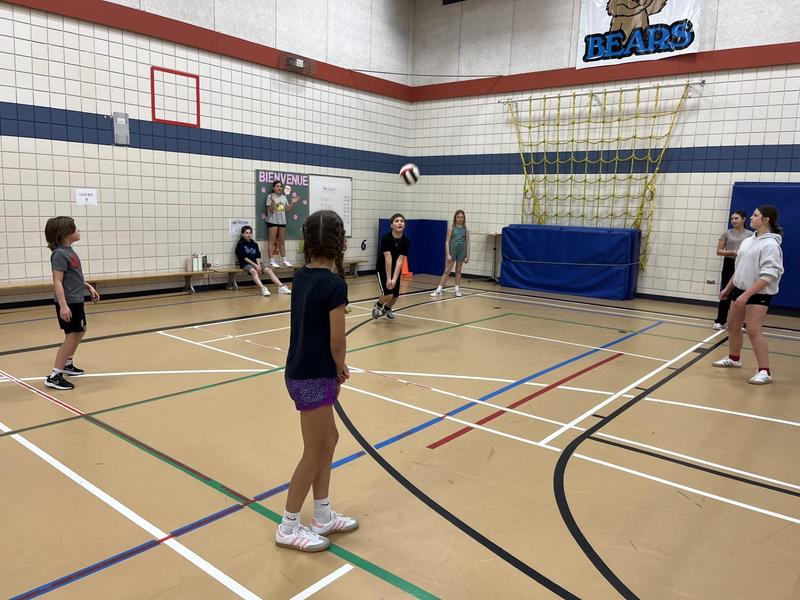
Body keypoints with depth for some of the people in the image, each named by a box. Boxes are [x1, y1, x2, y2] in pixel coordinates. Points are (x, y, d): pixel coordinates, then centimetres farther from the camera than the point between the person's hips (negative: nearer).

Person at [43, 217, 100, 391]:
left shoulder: (69, 251, 10)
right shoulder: (60, 254, -18)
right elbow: (57, 281, -24)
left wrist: (88, 287, 19)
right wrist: (63, 305, -29)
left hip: (77, 301, 10)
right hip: (68, 303, -10)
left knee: (80, 331, 23)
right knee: (72, 336, -8)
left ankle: (67, 364, 40)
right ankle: (55, 376, -5)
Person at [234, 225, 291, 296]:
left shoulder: (254, 244, 16)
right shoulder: (240, 244, 0)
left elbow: (258, 256, 9)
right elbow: (244, 258, -8)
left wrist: (258, 265, -10)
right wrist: (255, 265, -15)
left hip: (256, 263, 5)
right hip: (246, 264, -5)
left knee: (269, 270, -16)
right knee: (254, 271, -36)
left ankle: (281, 287, -24)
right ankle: (263, 288, -53)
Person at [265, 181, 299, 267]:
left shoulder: (284, 197, 12)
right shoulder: (270, 197, -6)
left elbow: (287, 210, 14)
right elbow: (270, 210, -14)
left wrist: (293, 203, 3)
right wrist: (273, 201, -27)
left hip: (282, 221, 6)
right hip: (273, 221, -6)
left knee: (282, 241, 10)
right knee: (272, 241, -6)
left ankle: (284, 260, 14)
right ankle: (271, 261, -7)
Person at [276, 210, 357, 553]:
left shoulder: (302, 276, 4)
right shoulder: (334, 284, -19)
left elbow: (310, 326, 6)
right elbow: (337, 340, -16)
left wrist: (334, 369, 3)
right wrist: (340, 369, 3)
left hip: (302, 372, 8)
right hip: (314, 378, -8)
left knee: (328, 440, 20)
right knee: (315, 452, 7)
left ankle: (323, 517, 33)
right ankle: (288, 528, 23)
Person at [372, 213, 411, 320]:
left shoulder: (406, 241, -15)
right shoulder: (386, 238, -24)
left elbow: (400, 261, -20)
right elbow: (388, 259, -26)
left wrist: (394, 279, -28)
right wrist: (388, 278, -26)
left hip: (396, 270, 4)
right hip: (382, 269, -4)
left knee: (395, 295, 3)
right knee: (388, 294, -19)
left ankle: (387, 309, 36)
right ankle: (378, 306, 14)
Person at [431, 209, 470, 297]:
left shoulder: (466, 229, 4)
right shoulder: (451, 228, -2)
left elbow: (467, 243, 4)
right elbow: (447, 242, -5)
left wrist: (467, 256, -1)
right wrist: (448, 254, -12)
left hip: (462, 251, 2)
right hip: (452, 250, -2)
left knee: (458, 270, 11)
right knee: (447, 271, -4)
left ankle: (457, 289, 18)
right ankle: (439, 289, -2)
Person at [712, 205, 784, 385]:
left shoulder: (770, 244, -17)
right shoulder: (747, 241, 8)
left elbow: (768, 276, -23)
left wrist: (746, 295, -27)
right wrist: (728, 288, 21)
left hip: (759, 294, -9)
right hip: (740, 289, 9)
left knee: (753, 331, -15)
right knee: (732, 325, 17)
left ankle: (765, 371, -7)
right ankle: (734, 359, 36)